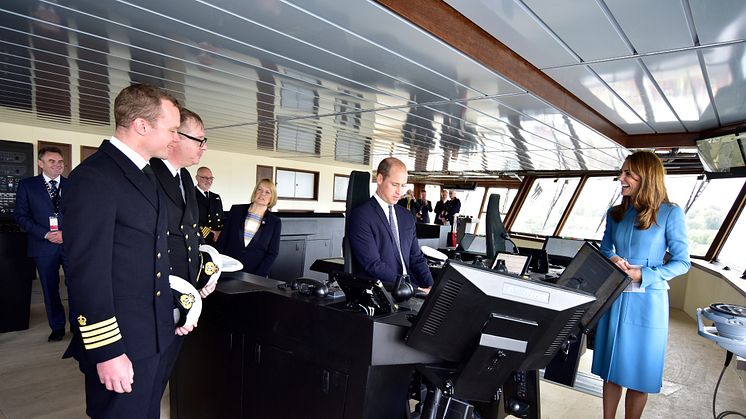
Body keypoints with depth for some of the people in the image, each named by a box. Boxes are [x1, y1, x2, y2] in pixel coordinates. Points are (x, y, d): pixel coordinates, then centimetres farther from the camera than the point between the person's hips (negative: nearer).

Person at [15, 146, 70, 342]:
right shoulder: (27, 185, 5)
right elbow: (21, 215, 2)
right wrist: (46, 234, -10)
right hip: (44, 245, 0)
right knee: (50, 289, 8)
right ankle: (57, 327, 22)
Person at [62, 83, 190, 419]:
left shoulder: (145, 174, 10)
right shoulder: (93, 177, -18)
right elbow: (88, 272, -20)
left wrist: (175, 309, 16)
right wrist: (106, 351, -18)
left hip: (156, 336, 8)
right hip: (121, 342, -8)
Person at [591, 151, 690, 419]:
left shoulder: (670, 213, -7)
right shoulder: (616, 213, 6)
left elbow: (682, 262, -5)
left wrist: (643, 275, -18)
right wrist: (611, 260, -6)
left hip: (647, 301, -4)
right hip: (614, 296, 4)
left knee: (638, 372, 9)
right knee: (611, 366, 13)